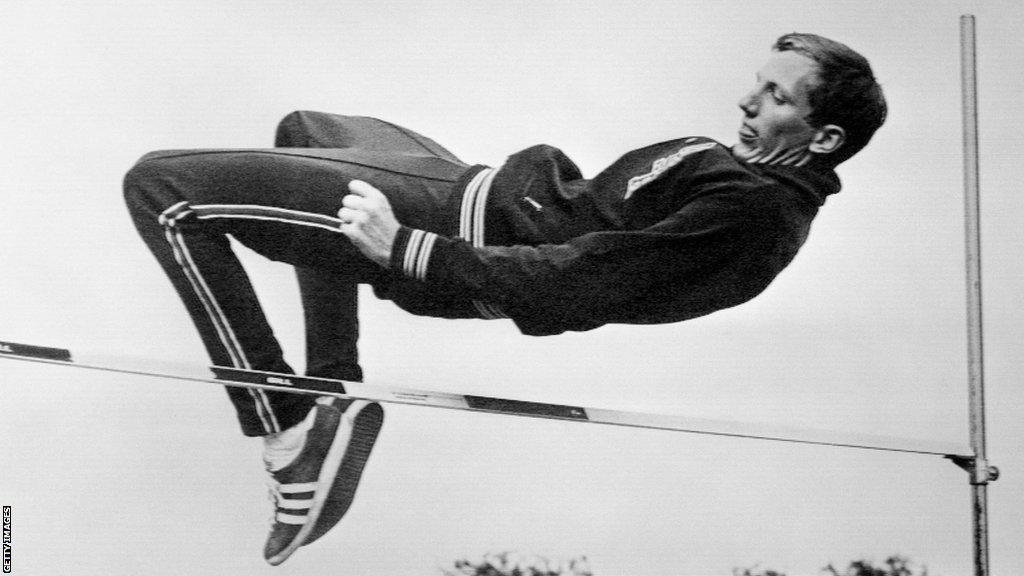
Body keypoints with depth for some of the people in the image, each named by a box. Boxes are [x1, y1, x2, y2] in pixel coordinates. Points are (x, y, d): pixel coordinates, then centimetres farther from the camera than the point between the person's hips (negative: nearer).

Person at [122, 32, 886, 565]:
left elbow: (575, 283, -29)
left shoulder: (752, 212, -24)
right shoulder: (764, 178, 5)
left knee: (161, 187, -14)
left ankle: (291, 436, -9)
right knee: (305, 127, 37)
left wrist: (405, 248, -26)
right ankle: (338, 393, 22)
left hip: (469, 232, -10)